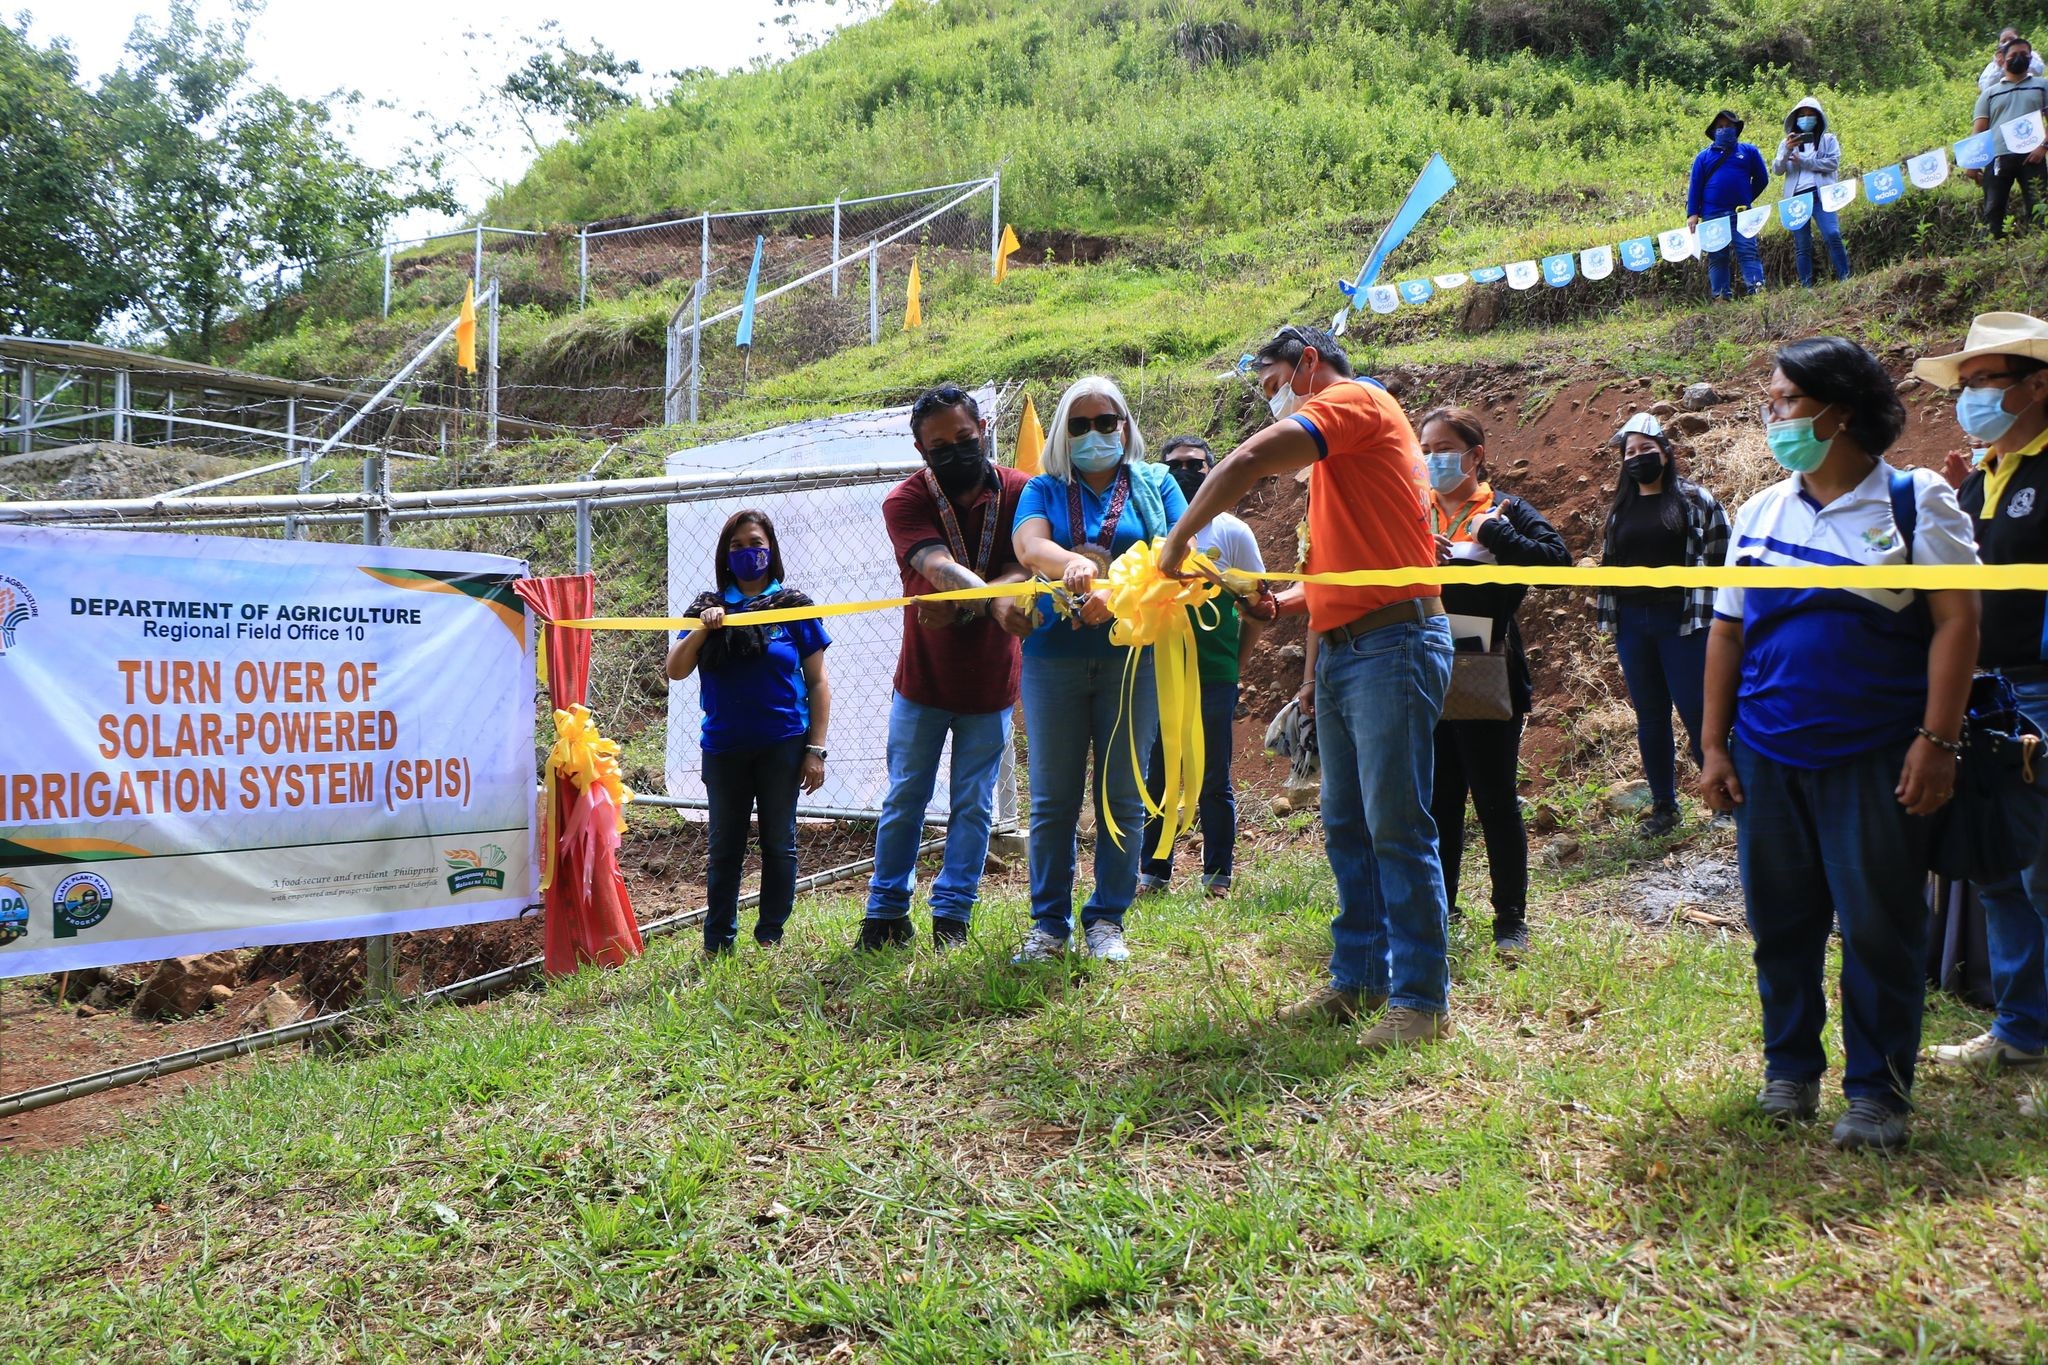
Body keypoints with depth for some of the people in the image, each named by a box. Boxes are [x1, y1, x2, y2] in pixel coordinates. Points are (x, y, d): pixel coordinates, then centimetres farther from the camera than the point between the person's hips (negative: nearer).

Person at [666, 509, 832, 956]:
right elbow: (675, 671, 0)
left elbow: (818, 683, 1)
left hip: (782, 746, -2)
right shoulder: (710, 608, 6)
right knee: (724, 847, 10)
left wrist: (816, 750, -5)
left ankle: (770, 937, 19)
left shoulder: (792, 606, 0)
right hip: (724, 747, 2)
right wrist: (702, 628, -16)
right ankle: (717, 943, 19)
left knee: (779, 844, 7)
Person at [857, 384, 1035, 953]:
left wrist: (961, 607, -33)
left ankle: (951, 916, 15)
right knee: (904, 800, 7)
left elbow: (1026, 569, -17)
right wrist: (995, 603, -51)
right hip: (922, 678, 0)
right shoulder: (905, 502, -13)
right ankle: (886, 914, 19)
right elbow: (940, 569, -31)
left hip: (990, 682, 1)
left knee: (974, 805, 6)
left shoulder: (1022, 493, -8)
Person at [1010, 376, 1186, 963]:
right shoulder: (1045, 490, 12)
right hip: (1054, 656, 1)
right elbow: (1029, 545, -9)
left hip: (1132, 655, 0)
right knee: (1052, 799, 3)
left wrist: (1118, 593, -21)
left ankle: (1107, 919, 13)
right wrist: (1072, 564, -32)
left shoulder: (1155, 486, 11)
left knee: (1122, 796, 3)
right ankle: (1049, 922, 12)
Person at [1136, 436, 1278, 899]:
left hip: (1214, 678, -1)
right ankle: (1153, 873, 15)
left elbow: (1257, 609, 6)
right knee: (1155, 778, 6)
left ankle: (1218, 875, 12)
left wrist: (1234, 664, -1)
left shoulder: (1232, 532, 5)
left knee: (1214, 782, 4)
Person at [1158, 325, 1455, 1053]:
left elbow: (1249, 461, -19)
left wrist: (1179, 538, -11)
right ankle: (1358, 980, 20)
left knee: (1397, 827, -7)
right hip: (1340, 650, 10)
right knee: (1346, 827, 11)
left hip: (1392, 643, -10)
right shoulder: (1330, 458, 24)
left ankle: (1422, 999, -1)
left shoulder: (1355, 398, -5)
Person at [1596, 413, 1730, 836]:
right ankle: (1663, 805, 17)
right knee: (1650, 715, 9)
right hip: (1632, 624, 5)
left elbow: (1718, 554, -3)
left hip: (1682, 622, -5)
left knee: (1695, 710, -5)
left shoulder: (1693, 499, 0)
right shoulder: (1620, 509, 14)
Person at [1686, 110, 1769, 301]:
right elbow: (1695, 186, 7)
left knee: (1748, 252, -10)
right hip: (1713, 216, 1)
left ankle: (1757, 288, -17)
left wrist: (1746, 200, 12)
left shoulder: (1749, 151, 12)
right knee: (1716, 257, 1)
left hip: (1741, 214, -1)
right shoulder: (1704, 156, 12)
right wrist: (1692, 214, -3)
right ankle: (1721, 296, 4)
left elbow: (1762, 179, 16)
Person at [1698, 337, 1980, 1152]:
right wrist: (1714, 745, 6)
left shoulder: (1915, 503, -1)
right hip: (1767, 757, 4)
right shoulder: (1760, 513, 10)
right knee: (1780, 921, 11)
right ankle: (1789, 1068, 26)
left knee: (1880, 927, 2)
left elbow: (1957, 622, -5)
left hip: (1875, 761, -4)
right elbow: (1727, 632, 11)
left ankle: (1877, 1089, 15)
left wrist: (1937, 740, -13)